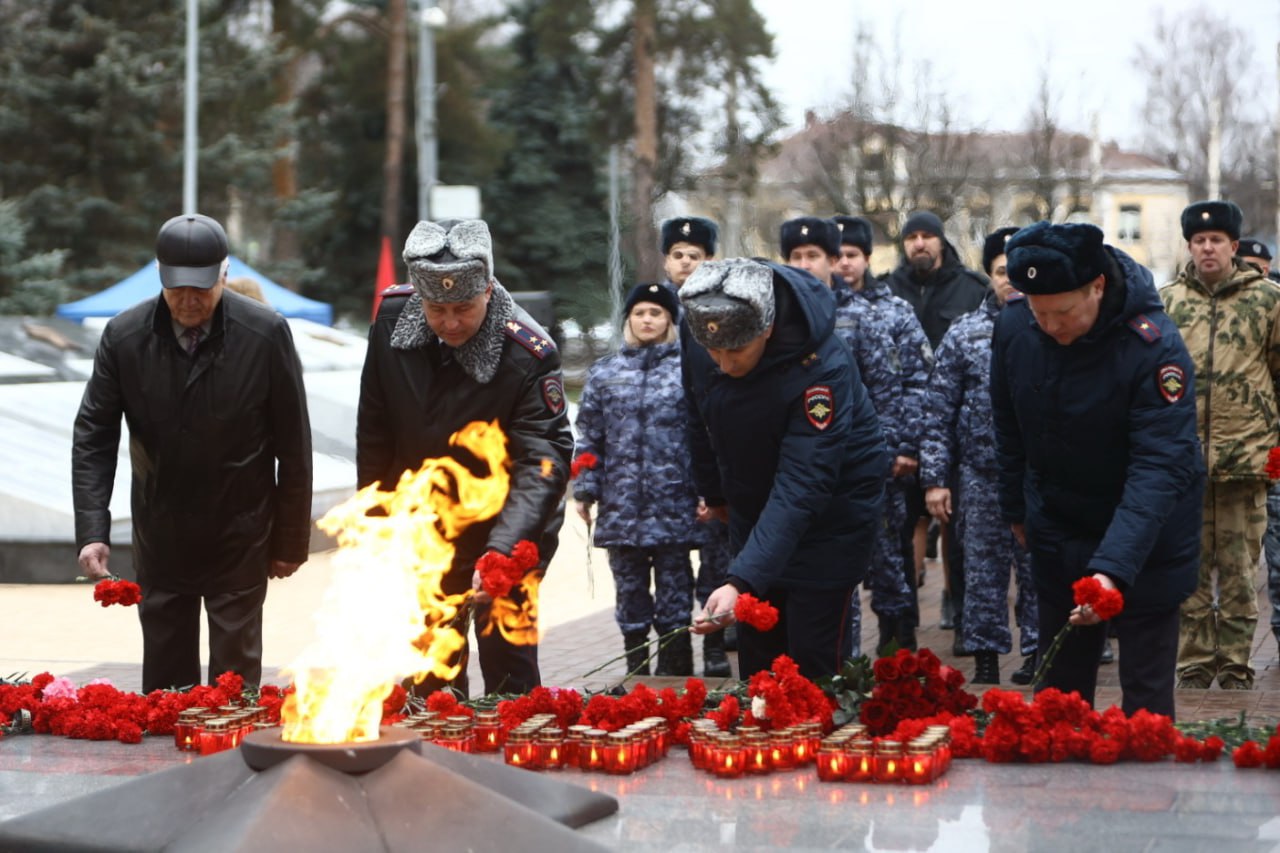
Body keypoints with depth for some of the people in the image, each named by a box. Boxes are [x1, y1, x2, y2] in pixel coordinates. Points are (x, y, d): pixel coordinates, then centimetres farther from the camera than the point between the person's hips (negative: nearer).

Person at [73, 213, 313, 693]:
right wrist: (92, 529, -13)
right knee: (163, 675, 12)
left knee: (236, 678, 4)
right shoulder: (124, 336, -9)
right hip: (160, 540, 2)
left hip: (239, 539, -2)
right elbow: (93, 437, -3)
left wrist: (292, 541, -4)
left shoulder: (266, 334, -14)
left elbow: (293, 446, -7)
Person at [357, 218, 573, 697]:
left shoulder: (527, 354, -27)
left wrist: (502, 549, -44)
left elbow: (543, 462, -31)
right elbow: (375, 430, 0)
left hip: (508, 529, -4)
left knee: (507, 664, -6)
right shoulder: (391, 318, -13)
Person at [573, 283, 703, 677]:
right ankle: (636, 677, 19)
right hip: (621, 508, 3)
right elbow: (588, 438, 9)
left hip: (673, 507, -3)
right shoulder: (604, 373, 9)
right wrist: (585, 491, 3)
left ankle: (676, 677, 9)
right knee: (629, 594, 10)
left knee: (674, 595, 2)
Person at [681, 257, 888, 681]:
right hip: (752, 512, 6)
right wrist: (714, 492, 17)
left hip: (829, 515, -5)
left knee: (811, 657, -7)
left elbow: (801, 487, -39)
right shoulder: (699, 343, -17)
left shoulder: (824, 368, -34)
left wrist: (741, 582, -47)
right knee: (755, 651, 9)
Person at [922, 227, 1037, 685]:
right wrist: (935, 478, 0)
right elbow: (938, 411, 5)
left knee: (1039, 569, 5)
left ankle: (1037, 652, 16)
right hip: (982, 475, 1)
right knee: (982, 572, 5)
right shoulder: (964, 333, 5)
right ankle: (986, 659, 13)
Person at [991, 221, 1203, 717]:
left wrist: (1114, 568, -43)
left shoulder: (1154, 346, -27)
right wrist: (1016, 509, 14)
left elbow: (1159, 467, -33)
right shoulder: (1012, 328, -12)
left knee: (1146, 693, 1)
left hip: (1144, 536, -4)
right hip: (1058, 536, 4)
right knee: (1058, 682, 13)